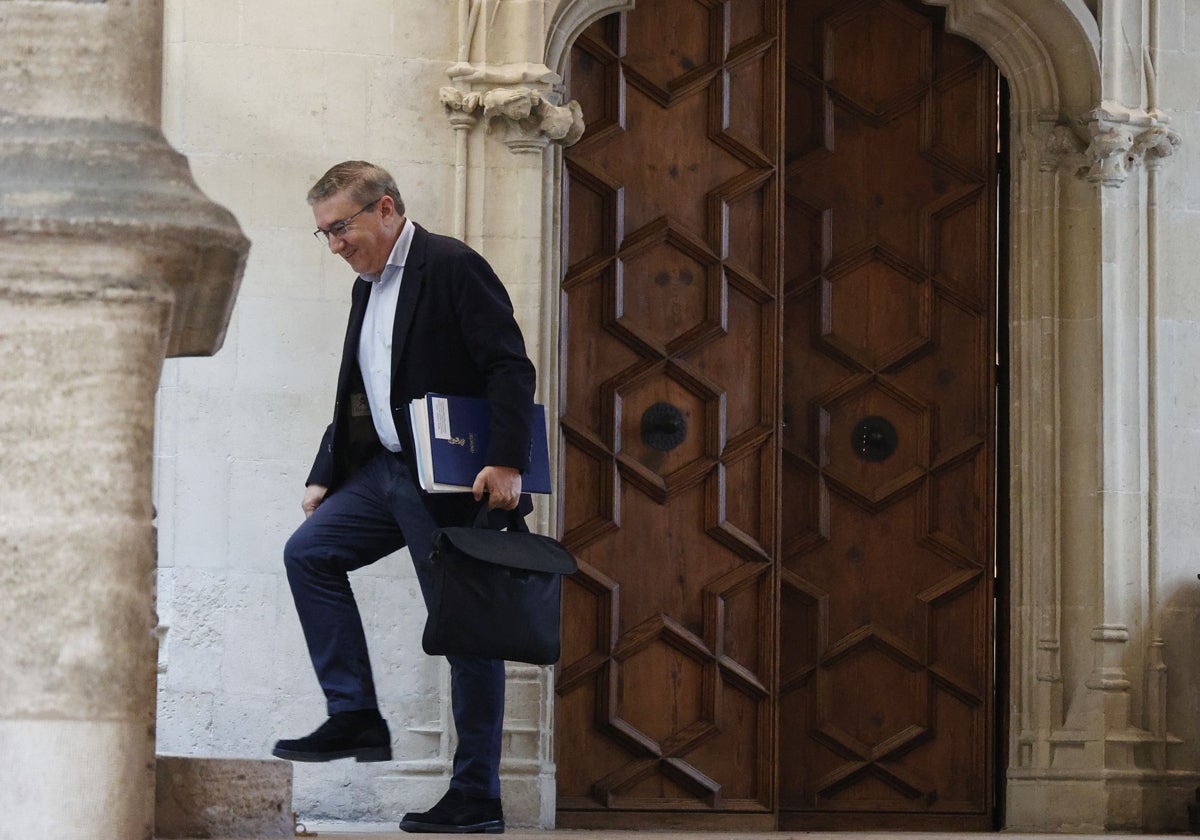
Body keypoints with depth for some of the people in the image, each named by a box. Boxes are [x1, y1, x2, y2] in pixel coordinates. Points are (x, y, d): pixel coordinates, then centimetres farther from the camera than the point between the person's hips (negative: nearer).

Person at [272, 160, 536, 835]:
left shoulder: (452, 267, -11)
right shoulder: (368, 287, 17)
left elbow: (510, 367, -18)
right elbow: (358, 397, 23)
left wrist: (507, 463, -27)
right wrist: (326, 477, 18)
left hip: (452, 481, -9)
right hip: (386, 471, 9)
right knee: (308, 551, -2)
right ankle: (355, 719, -1)